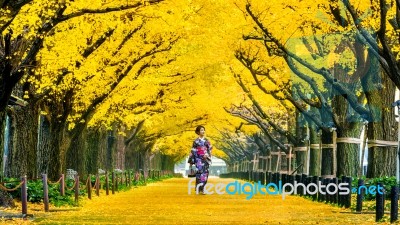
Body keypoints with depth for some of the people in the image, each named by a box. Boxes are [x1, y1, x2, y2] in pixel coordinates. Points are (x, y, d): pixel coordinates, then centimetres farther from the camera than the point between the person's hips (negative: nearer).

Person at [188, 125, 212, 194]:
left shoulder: (207, 141, 10)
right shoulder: (196, 141, 1)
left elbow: (210, 149, 8)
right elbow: (192, 151, 1)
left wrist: (207, 155, -12)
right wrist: (191, 161, -1)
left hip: (205, 159, 3)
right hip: (198, 159, -3)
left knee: (205, 173, -2)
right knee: (199, 173, -10)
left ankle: (202, 188, 3)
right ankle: (199, 189, -8)